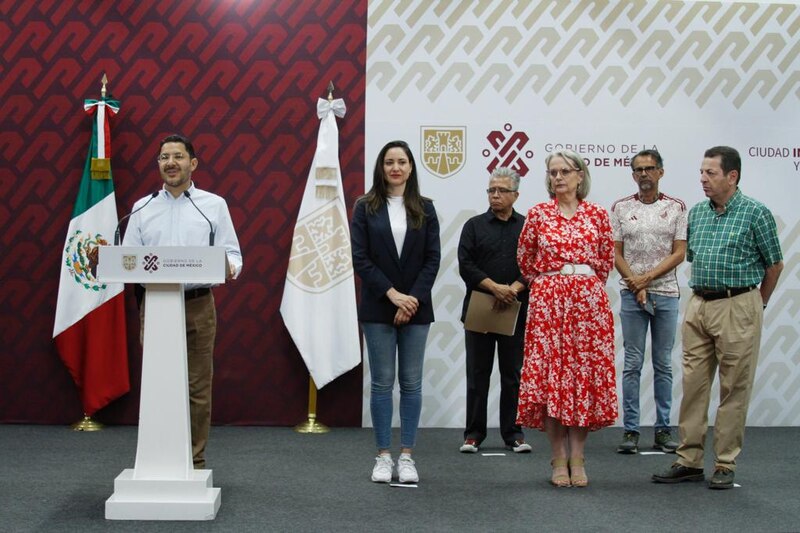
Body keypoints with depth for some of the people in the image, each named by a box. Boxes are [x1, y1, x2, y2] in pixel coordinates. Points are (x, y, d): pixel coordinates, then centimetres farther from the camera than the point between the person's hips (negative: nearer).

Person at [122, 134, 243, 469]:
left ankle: (194, 460, 10)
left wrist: (228, 265, -19)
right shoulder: (143, 208, 12)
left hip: (198, 306, -1)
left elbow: (233, 254, 3)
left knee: (197, 388, 1)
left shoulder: (214, 205, 7)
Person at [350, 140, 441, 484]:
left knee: (411, 383, 4)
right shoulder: (365, 207, 3)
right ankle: (383, 456, 10)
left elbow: (433, 259, 2)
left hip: (416, 306, 1)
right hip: (378, 307, -1)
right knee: (382, 382, 2)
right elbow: (360, 258, -4)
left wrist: (413, 298, -10)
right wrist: (392, 294, -12)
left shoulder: (424, 208, 7)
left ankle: (407, 456, 12)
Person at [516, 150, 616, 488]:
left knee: (585, 374, 0)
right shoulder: (538, 214, 5)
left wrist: (589, 287, 11)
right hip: (548, 301, 0)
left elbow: (607, 259, 14)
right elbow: (524, 258, 13)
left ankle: (577, 460, 10)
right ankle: (559, 461, 6)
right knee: (549, 374, -3)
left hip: (589, 301, 1)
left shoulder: (597, 214, 6)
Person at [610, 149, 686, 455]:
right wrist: (636, 285, -9)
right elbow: (615, 254, 3)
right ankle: (630, 430, 5)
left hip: (666, 294, 1)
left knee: (663, 364, 7)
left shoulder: (676, 207, 5)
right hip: (631, 294, 0)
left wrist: (647, 277, -11)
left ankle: (663, 430, 14)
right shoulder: (621, 208, 6)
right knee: (633, 364, 1)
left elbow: (679, 253, -1)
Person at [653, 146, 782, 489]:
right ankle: (689, 461, 13)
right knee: (693, 384, 6)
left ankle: (725, 466, 10)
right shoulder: (696, 212, 11)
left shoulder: (755, 213, -5)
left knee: (734, 390, 1)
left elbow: (774, 264, 2)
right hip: (698, 305, 6)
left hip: (737, 308, -5)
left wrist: (757, 303, 10)